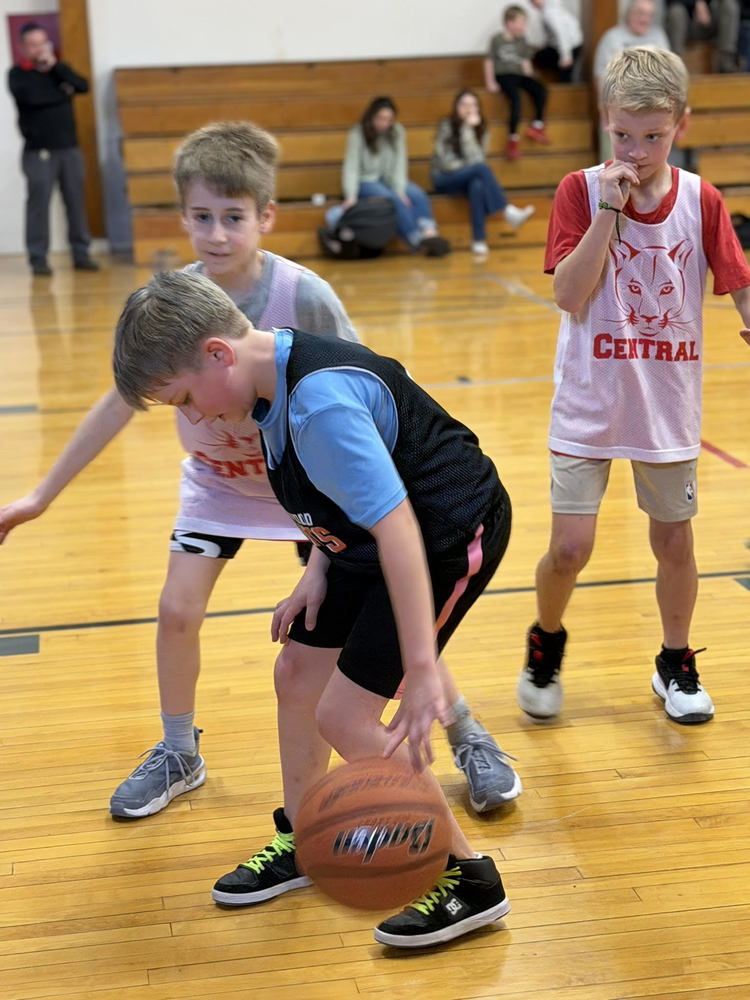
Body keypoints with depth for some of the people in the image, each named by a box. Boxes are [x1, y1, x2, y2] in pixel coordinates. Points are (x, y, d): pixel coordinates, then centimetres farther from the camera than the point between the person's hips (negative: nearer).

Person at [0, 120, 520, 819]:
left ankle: (469, 738, 16)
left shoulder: (305, 297, -29)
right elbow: (121, 399, -8)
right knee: (177, 609, -6)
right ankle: (177, 755, 19)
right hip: (218, 477, 3)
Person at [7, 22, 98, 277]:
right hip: (38, 151, -4)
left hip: (70, 148, 4)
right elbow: (27, 96, -18)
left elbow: (82, 86, -2)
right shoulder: (17, 73, 2)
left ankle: (81, 253, 10)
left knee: (76, 202, 3)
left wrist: (54, 66, -9)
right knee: (39, 204, -6)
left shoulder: (58, 69, 15)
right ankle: (38, 258, -2)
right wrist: (62, 93, -7)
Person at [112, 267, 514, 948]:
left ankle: (468, 878, 5)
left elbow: (397, 527, -36)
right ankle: (301, 844, 38)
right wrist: (320, 567, 4)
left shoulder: (321, 402, -32)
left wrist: (422, 671, -38)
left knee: (345, 718, -11)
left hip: (453, 532, -10)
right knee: (298, 680, 16)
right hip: (373, 532, 10)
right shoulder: (277, 383, -1)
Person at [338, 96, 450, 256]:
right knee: (395, 200, -31)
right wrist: (351, 195, -29)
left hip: (389, 179, 4)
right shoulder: (357, 134, -10)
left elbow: (399, 163, -4)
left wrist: (400, 189, -19)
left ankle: (429, 233, -43)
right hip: (366, 181, -4)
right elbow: (351, 166, -16)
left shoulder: (397, 131, 1)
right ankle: (418, 240, -36)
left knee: (418, 194, -24)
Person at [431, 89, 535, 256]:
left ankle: (479, 240, -44)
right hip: (444, 179, -3)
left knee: (477, 186, -37)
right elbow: (446, 162, -11)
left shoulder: (480, 128, 5)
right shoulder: (446, 126, -6)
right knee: (481, 168, -33)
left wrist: (468, 130, -17)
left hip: (466, 179, 3)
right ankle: (508, 212, -41)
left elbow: (475, 158, -11)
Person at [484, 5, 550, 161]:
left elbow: (526, 62, 16)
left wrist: (529, 80, 4)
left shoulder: (522, 42, 12)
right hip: (503, 76, -6)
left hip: (519, 75, 6)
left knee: (541, 89, -17)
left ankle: (537, 125, -8)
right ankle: (513, 138, -29)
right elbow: (489, 61, 0)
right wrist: (490, 82, -5)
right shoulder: (497, 40, -2)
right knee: (516, 97, -32)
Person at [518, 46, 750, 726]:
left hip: (668, 407, 2)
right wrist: (609, 212, -23)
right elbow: (570, 296, -16)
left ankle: (676, 663, 33)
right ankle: (546, 642, 26)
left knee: (673, 539, 11)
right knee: (570, 548, -5)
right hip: (588, 406, -2)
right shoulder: (581, 192, -8)